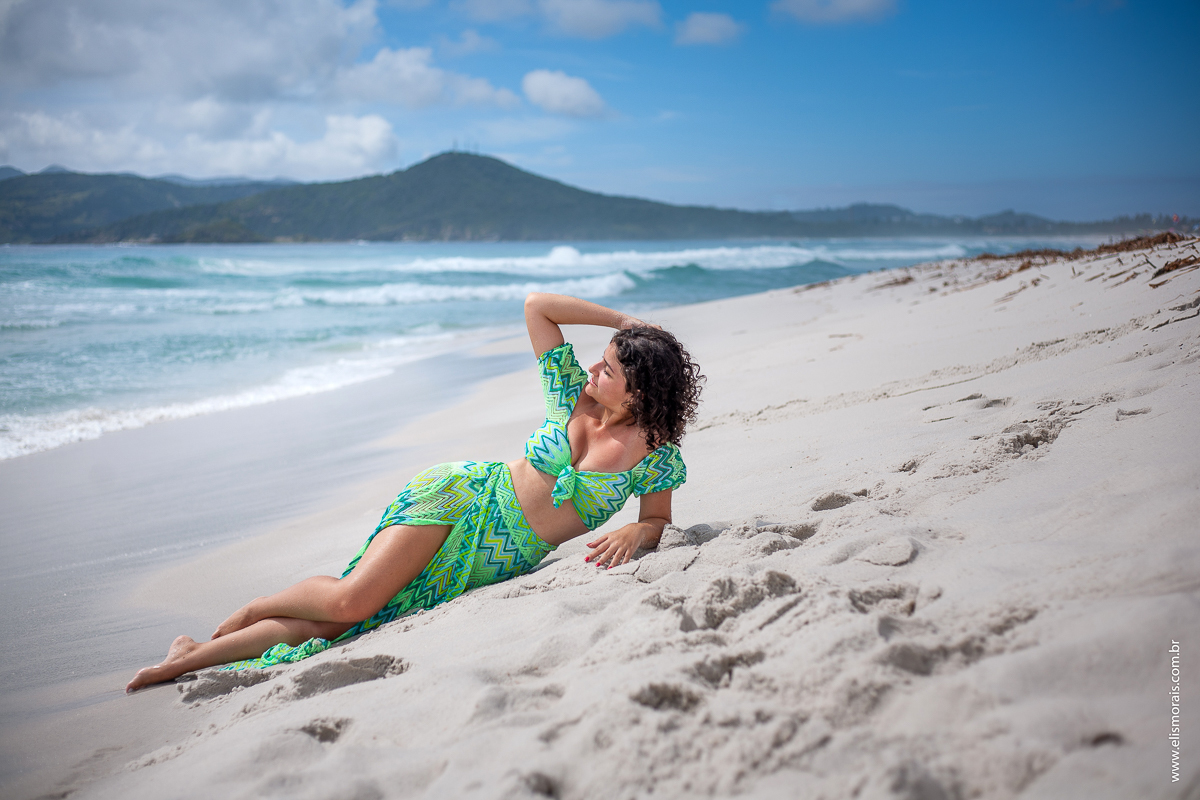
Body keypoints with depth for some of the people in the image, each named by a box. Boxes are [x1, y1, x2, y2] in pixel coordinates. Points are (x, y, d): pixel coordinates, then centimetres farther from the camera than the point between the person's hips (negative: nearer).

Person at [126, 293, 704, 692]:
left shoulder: (657, 457, -5)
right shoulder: (573, 393, -2)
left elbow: (656, 523, 6)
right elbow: (536, 305, -1)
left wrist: (632, 535, -17)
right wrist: (623, 321, -2)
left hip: (501, 564, 0)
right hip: (464, 496, 0)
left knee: (349, 618, -11)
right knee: (349, 598, -23)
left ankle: (195, 657, 2)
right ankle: (252, 611, 10)